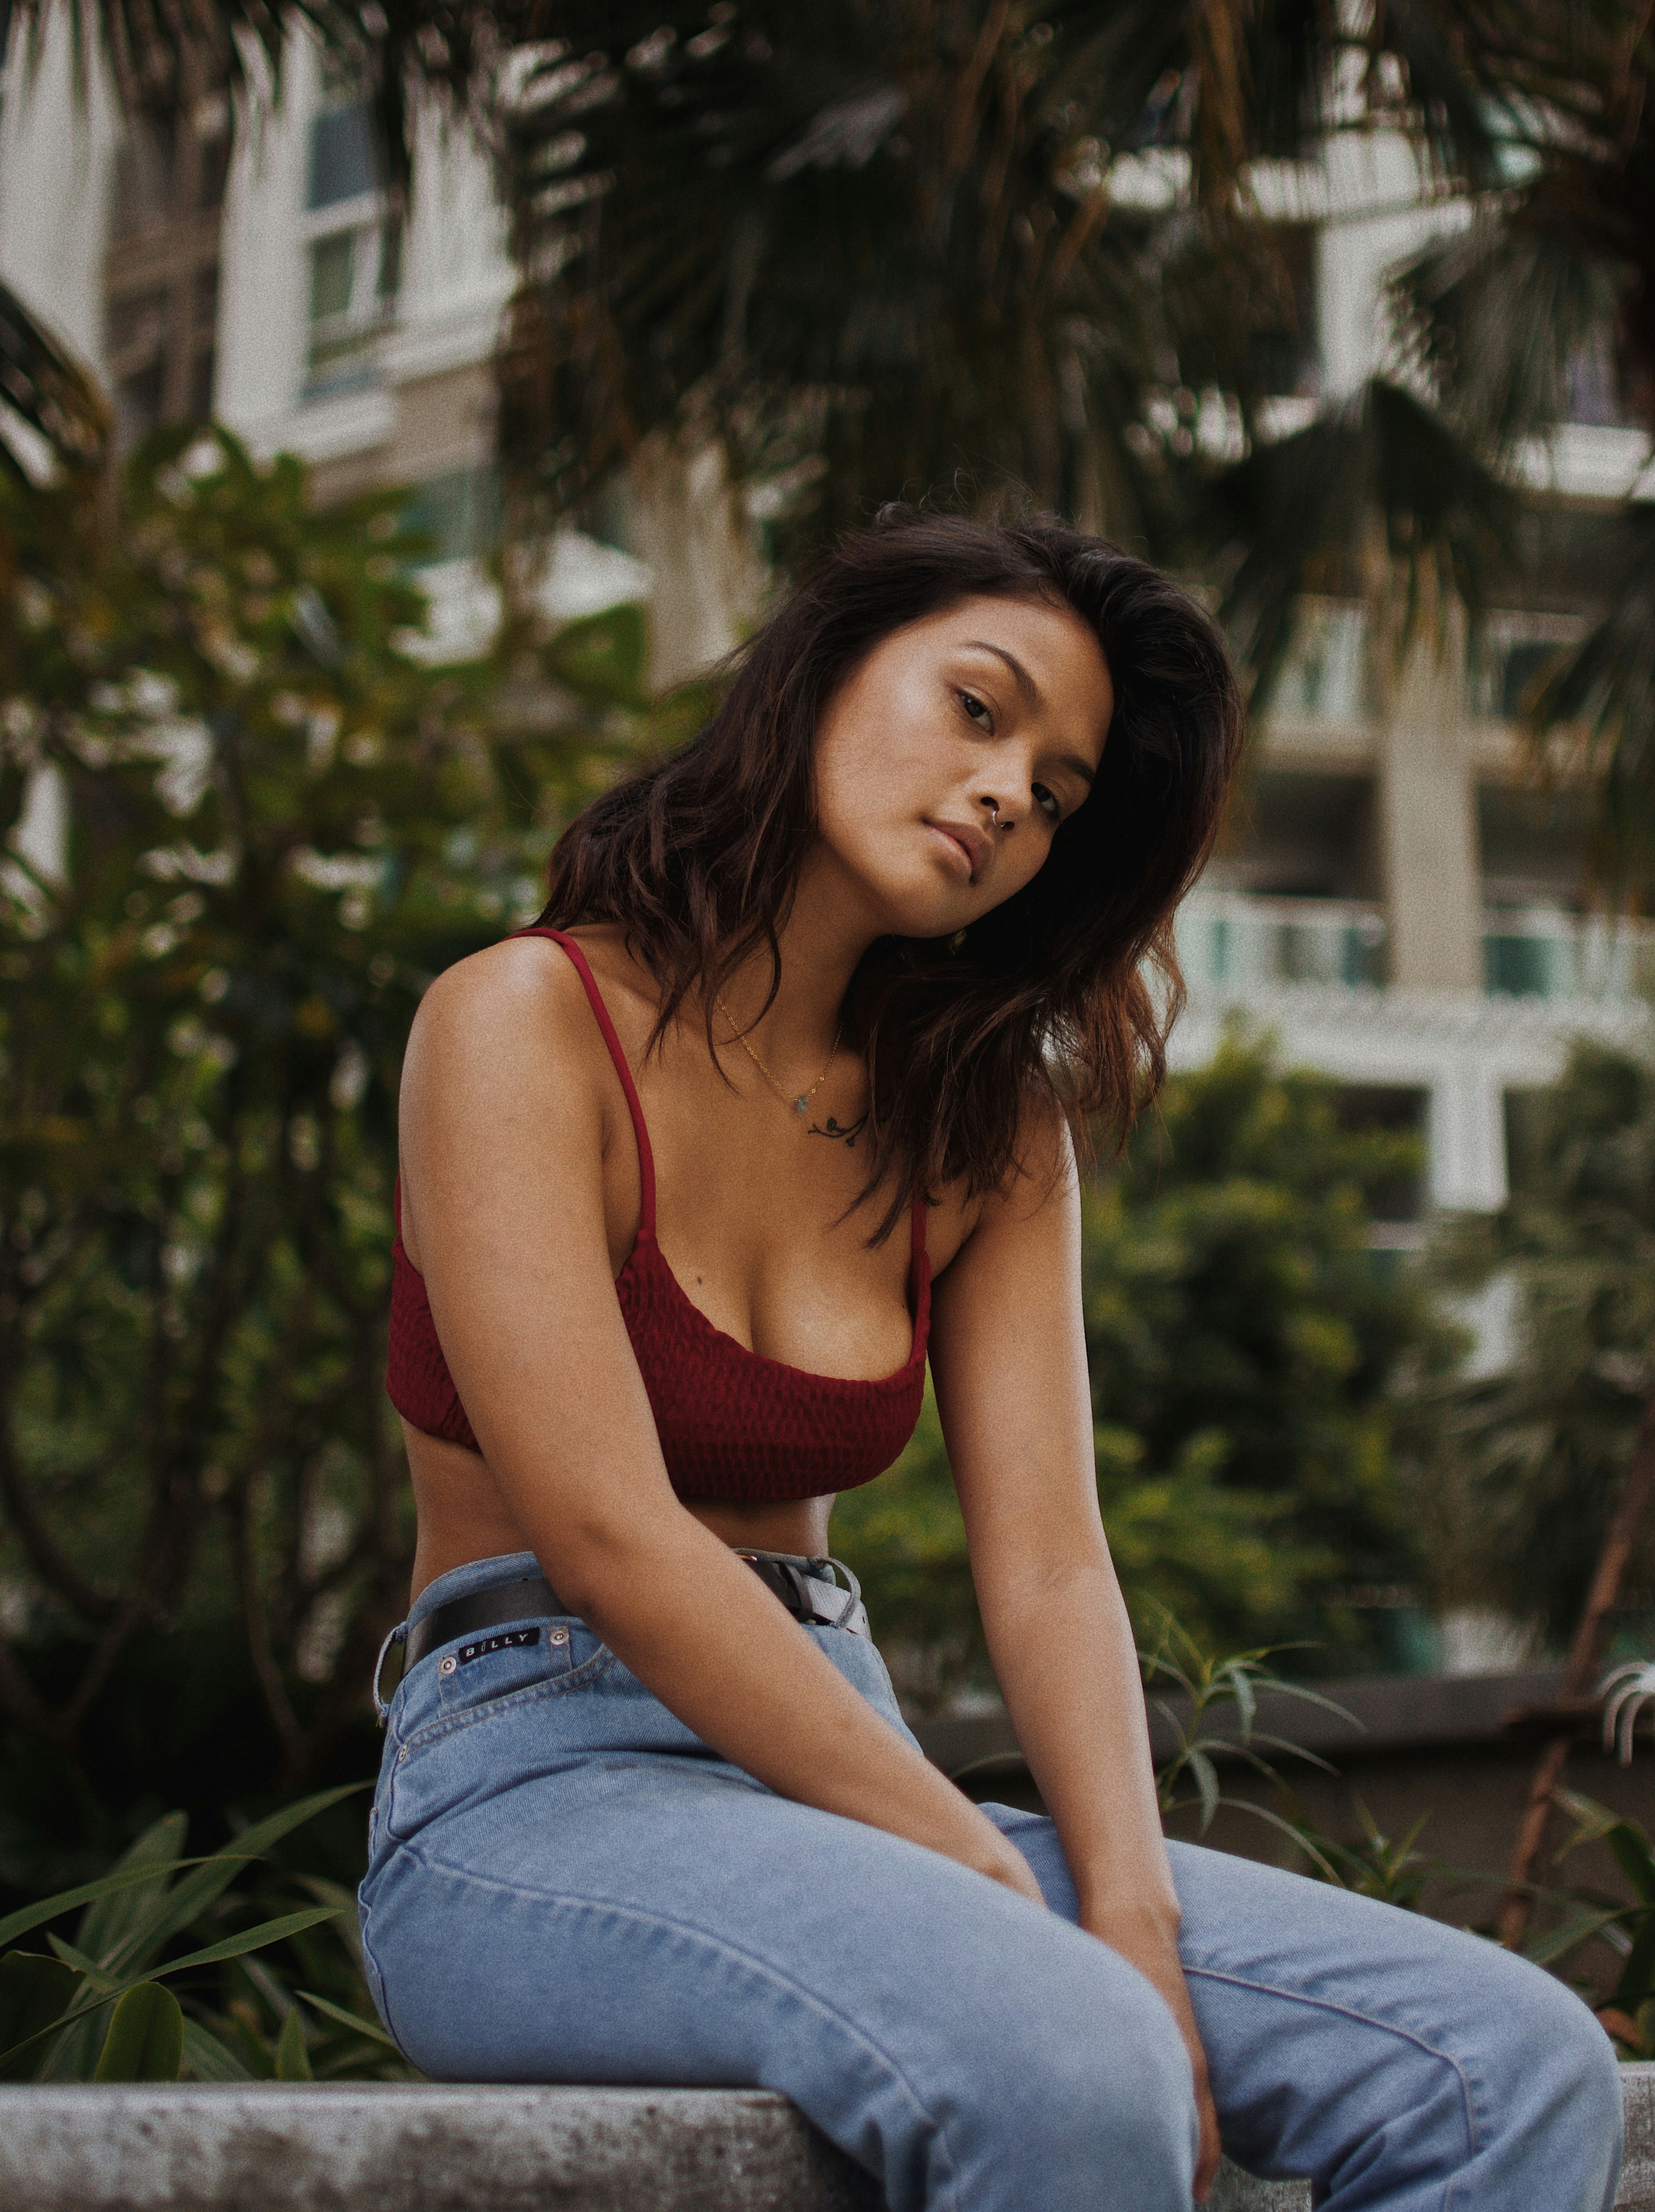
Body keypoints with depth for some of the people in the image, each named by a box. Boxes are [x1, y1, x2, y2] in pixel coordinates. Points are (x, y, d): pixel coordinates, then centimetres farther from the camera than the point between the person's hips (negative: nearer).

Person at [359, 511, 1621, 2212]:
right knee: (1063, 2067, -36)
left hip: (847, 1774, 6)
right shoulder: (526, 1020, -6)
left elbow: (1048, 1564, 2)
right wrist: (998, 1890, -20)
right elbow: (608, 1540, -17)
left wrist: (1132, 1911, -16)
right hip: (532, 1791, -5)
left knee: (1520, 2067, -15)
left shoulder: (991, 1126, 12)